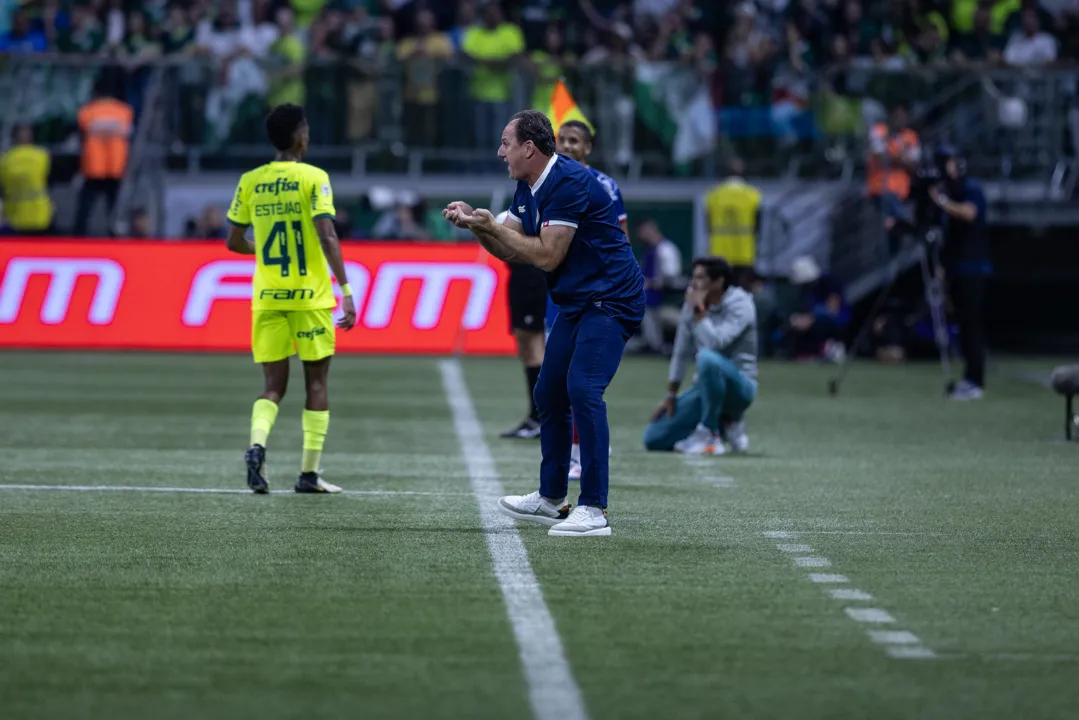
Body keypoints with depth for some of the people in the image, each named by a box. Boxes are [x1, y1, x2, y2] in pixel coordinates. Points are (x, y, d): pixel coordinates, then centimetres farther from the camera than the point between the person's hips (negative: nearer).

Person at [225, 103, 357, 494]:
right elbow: (327, 238, -17)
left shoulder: (250, 181, 5)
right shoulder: (313, 178, -8)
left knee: (273, 384, 7)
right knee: (316, 382, 8)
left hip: (267, 297, 3)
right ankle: (309, 473, 9)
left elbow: (235, 242, 10)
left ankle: (257, 444, -21)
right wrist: (346, 292, -16)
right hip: (310, 297, -3)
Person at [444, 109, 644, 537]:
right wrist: (475, 224, -3)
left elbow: (547, 256, -22)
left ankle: (594, 509, -23)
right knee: (549, 394, 14)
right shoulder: (528, 188, 10)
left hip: (610, 300, -11)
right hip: (576, 302, 11)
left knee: (582, 389, -22)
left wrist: (492, 224, -16)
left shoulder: (570, 182, -21)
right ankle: (551, 500, 27)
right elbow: (510, 251, 13)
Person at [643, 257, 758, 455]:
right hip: (707, 387, 7)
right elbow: (682, 353, 9)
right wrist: (671, 396, 6)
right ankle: (726, 425, 10)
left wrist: (699, 310, -22)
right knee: (654, 438, -3)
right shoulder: (693, 303, 4)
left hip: (738, 385, -7)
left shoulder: (740, 305, -15)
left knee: (708, 358, -40)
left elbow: (714, 344, -31)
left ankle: (708, 435, -24)